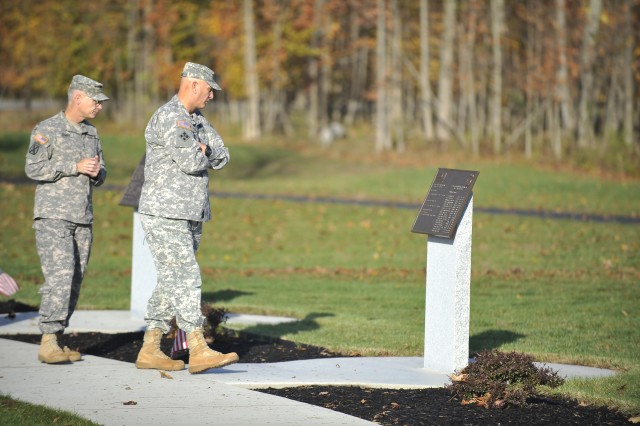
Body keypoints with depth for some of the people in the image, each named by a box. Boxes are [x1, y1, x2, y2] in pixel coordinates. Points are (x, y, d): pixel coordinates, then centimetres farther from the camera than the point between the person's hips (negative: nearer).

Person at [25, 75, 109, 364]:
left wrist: (96, 172, -7)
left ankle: (56, 341, 8)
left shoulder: (91, 134, 15)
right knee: (60, 275, -18)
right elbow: (33, 168, -15)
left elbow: (100, 176, 18)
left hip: (82, 220, 7)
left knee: (74, 282, 3)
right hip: (52, 217, -7)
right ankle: (48, 343, -18)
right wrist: (75, 166, -19)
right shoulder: (46, 130, -5)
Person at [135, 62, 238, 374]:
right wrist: (201, 154, -1)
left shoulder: (197, 121, 17)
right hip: (165, 216, -10)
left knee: (171, 283, 9)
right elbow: (191, 162, -23)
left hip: (190, 217, 10)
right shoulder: (169, 118, -14)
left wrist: (203, 151, -8)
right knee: (185, 279, -14)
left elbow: (221, 158, 12)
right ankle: (199, 351, -18)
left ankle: (150, 350, 13)